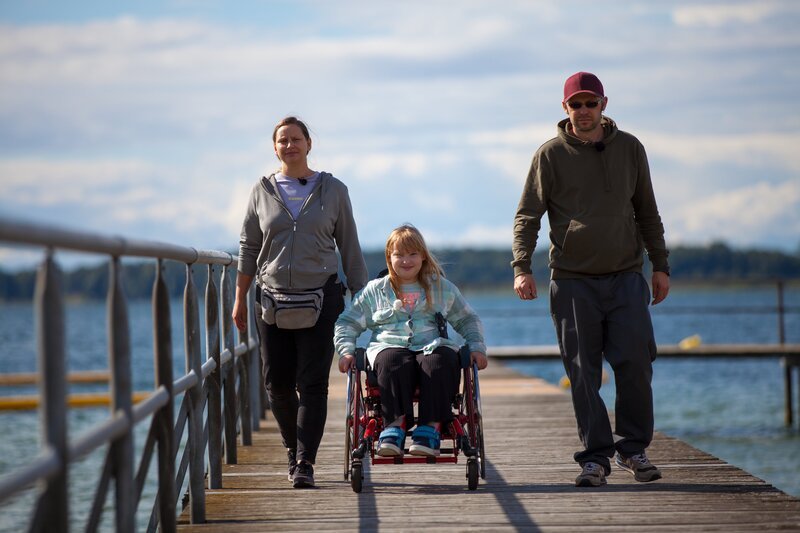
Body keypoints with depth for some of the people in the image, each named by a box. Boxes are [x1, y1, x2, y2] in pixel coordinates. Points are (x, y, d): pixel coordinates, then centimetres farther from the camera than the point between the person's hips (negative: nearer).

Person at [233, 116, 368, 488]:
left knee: (312, 382, -9)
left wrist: (361, 298, 5)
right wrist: (239, 298, 8)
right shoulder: (262, 192, 8)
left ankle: (305, 464, -8)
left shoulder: (333, 190, 5)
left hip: (321, 297, -2)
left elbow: (349, 248, 8)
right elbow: (248, 247, 11)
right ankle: (294, 450, 25)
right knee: (277, 382, 3)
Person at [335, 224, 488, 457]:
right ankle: (395, 422, -45)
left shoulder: (442, 288, 23)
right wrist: (346, 350, 3)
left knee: (439, 362, -38)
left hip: (433, 345, 0)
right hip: (389, 346, 0)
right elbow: (347, 323, 21)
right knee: (393, 363, -39)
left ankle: (431, 426, -43)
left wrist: (477, 347, 13)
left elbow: (468, 320, 30)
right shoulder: (375, 290, 20)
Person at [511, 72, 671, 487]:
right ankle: (595, 457, 5)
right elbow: (527, 215, 2)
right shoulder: (551, 154, 2)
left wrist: (660, 265, 11)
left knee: (635, 363, -5)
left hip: (625, 276, 2)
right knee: (583, 372, -2)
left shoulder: (629, 149, 10)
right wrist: (522, 268, -11)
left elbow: (647, 212, 16)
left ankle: (633, 448, 9)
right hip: (572, 280, -1)